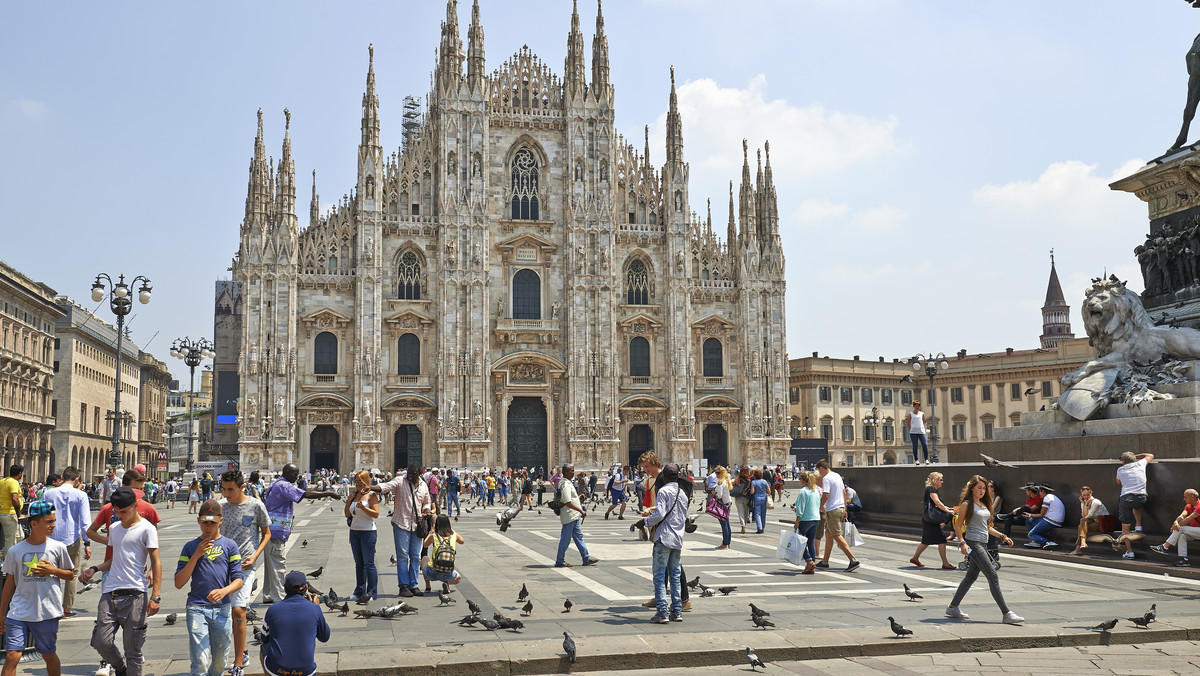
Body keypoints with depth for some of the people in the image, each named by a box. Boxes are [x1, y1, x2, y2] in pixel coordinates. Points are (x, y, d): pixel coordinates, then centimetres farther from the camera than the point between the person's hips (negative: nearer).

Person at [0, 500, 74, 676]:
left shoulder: (58, 547, 1)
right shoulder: (15, 551, 2)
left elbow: (71, 575, 10)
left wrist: (53, 571, -9)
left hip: (48, 612, 0)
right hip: (18, 613, 0)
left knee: (49, 655, 10)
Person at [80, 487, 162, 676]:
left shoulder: (147, 529, -2)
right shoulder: (114, 528, 17)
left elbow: (156, 563, -5)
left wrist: (155, 597, -12)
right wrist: (94, 569, 12)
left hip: (134, 594, -5)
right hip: (110, 593, 6)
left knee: (132, 648, -3)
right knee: (101, 641, -2)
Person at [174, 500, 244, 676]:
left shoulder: (229, 545, 7)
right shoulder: (190, 547, 8)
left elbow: (238, 580, 1)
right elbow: (178, 583, 1)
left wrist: (224, 591, -21)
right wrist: (196, 555, -8)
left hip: (222, 609, 1)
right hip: (196, 609, -1)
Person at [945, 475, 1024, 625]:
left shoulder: (984, 504, 16)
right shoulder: (967, 504, -7)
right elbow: (958, 525, -7)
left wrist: (1003, 536, 12)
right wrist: (962, 543, -19)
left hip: (983, 543, 9)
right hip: (973, 543, -9)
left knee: (971, 576, 14)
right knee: (993, 576, -12)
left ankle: (952, 607, 24)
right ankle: (1007, 614, -12)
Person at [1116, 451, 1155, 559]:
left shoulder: (1120, 469, 13)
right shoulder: (1141, 464, 15)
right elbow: (1150, 456, 36)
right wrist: (1136, 456, 43)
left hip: (1126, 497, -2)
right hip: (1141, 498, 2)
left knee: (1125, 527, 6)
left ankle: (1130, 552, 2)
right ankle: (1138, 525, 20)